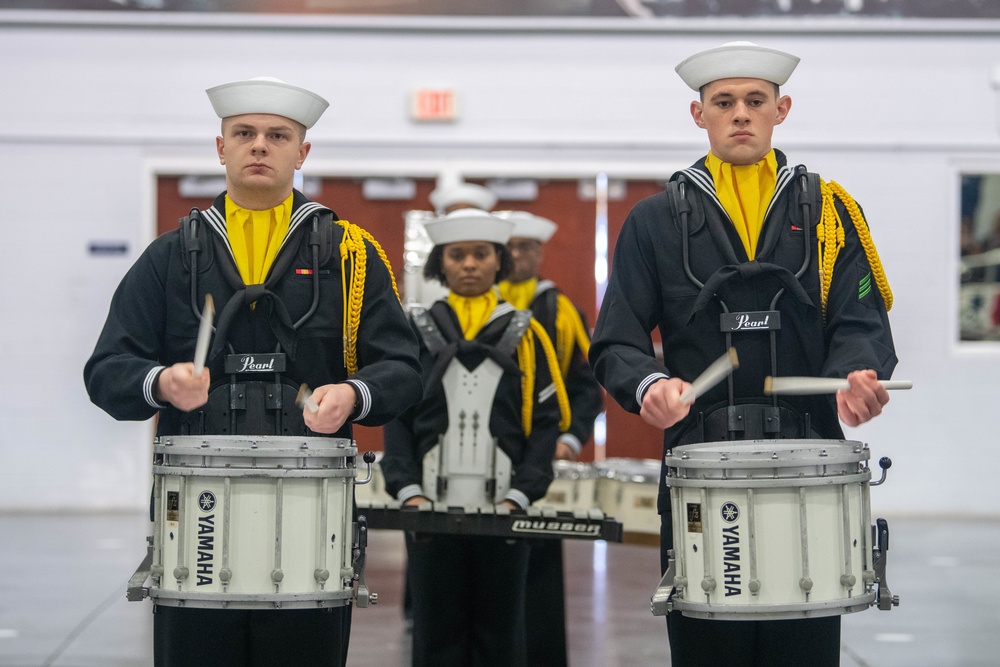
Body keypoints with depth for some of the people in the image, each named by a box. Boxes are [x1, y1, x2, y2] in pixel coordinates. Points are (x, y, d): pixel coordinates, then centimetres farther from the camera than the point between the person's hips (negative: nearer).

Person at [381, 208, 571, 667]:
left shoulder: (524, 335, 7)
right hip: (433, 512, 0)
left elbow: (547, 422, 3)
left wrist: (519, 495, -10)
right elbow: (396, 419, 5)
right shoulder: (416, 332, 9)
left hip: (503, 513, 0)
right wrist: (407, 489, -10)